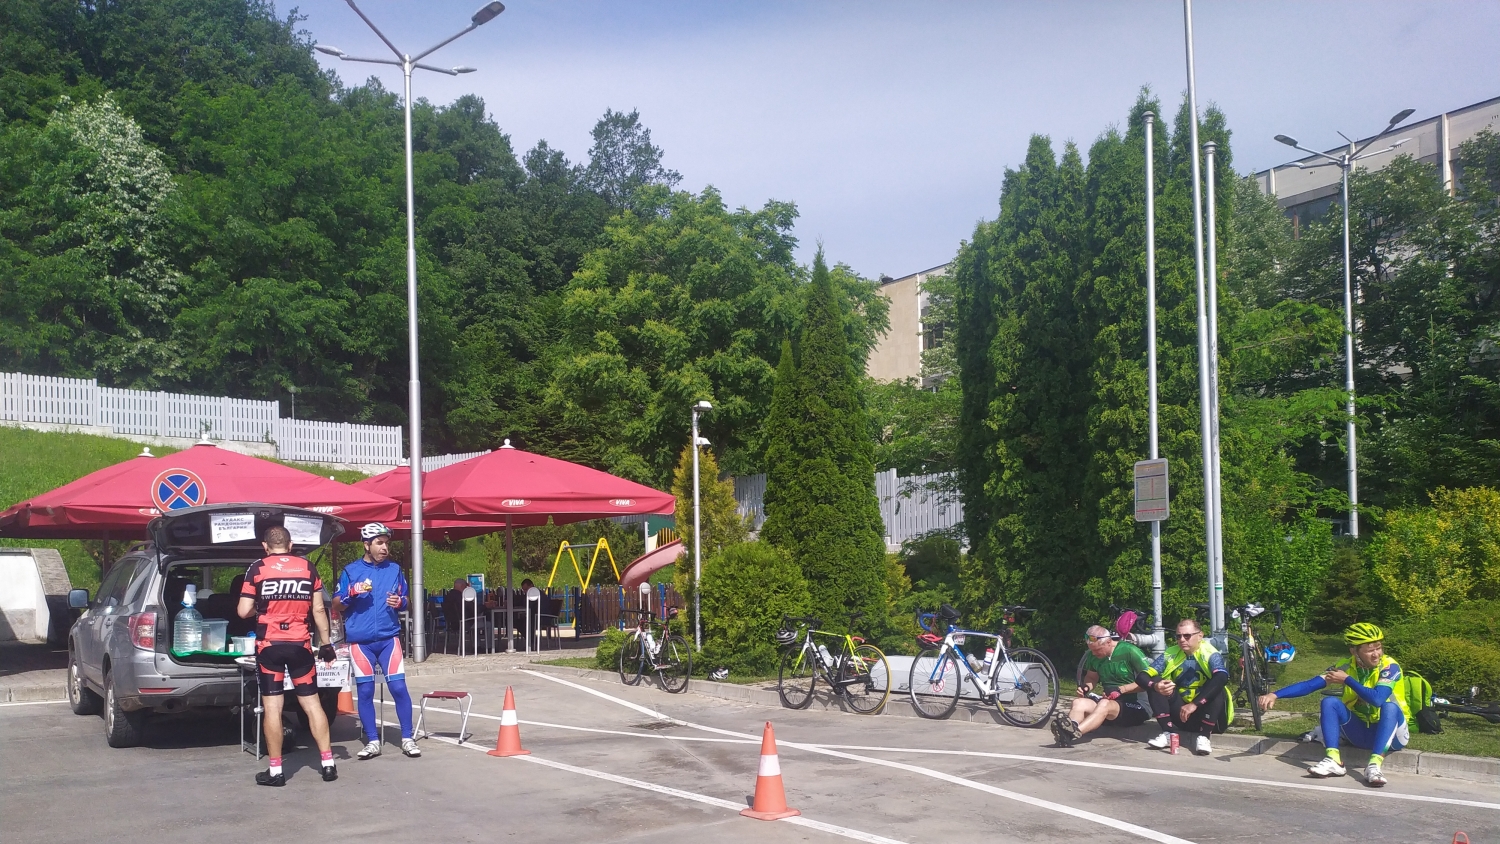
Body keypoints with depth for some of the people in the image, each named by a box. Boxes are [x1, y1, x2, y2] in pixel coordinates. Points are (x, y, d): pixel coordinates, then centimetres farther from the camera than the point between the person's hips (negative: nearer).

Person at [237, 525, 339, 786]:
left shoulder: (257, 568, -2)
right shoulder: (307, 568, 5)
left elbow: (243, 611, -4)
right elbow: (318, 609, 5)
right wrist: (326, 643, 12)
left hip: (269, 645, -2)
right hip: (300, 644, 2)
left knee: (272, 707, 2)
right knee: (311, 703, 9)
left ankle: (275, 771, 4)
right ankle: (328, 763, 8)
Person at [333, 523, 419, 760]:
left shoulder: (394, 569, 8)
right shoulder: (350, 571, 3)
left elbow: (404, 601, 15)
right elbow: (336, 605, 4)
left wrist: (400, 602, -8)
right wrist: (351, 593, -15)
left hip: (389, 638, 1)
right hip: (360, 640, 0)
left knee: (399, 687, -5)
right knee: (365, 691, 3)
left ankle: (407, 739, 3)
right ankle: (372, 742, 12)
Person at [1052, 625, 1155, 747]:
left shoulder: (1129, 651, -10)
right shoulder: (1094, 656, 8)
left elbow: (1148, 681, -11)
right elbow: (1091, 677, 24)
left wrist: (1121, 689, -18)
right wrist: (1086, 687, 1)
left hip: (1135, 705, -6)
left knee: (1104, 704, -37)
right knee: (1078, 702, -24)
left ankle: (1074, 732, -61)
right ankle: (1066, 735, -54)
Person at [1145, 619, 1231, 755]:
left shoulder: (1210, 654, -14)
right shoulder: (1171, 654, -3)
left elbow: (1222, 678, -35)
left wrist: (1194, 704, -40)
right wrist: (1155, 686, -34)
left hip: (1204, 712, -4)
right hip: (1181, 714, 4)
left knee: (1216, 689, -30)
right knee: (1154, 682, -13)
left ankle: (1203, 737, -23)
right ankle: (1168, 733, -14)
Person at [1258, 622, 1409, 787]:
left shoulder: (1389, 666, -18)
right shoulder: (1346, 667, -7)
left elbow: (1377, 699, -35)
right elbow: (1310, 684, -14)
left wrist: (1347, 680, -23)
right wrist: (1275, 695, -27)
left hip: (1389, 733, -4)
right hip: (1360, 733, 4)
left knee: (1390, 706, -34)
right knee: (1330, 702, -18)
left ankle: (1375, 765, -44)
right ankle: (1333, 761, -30)